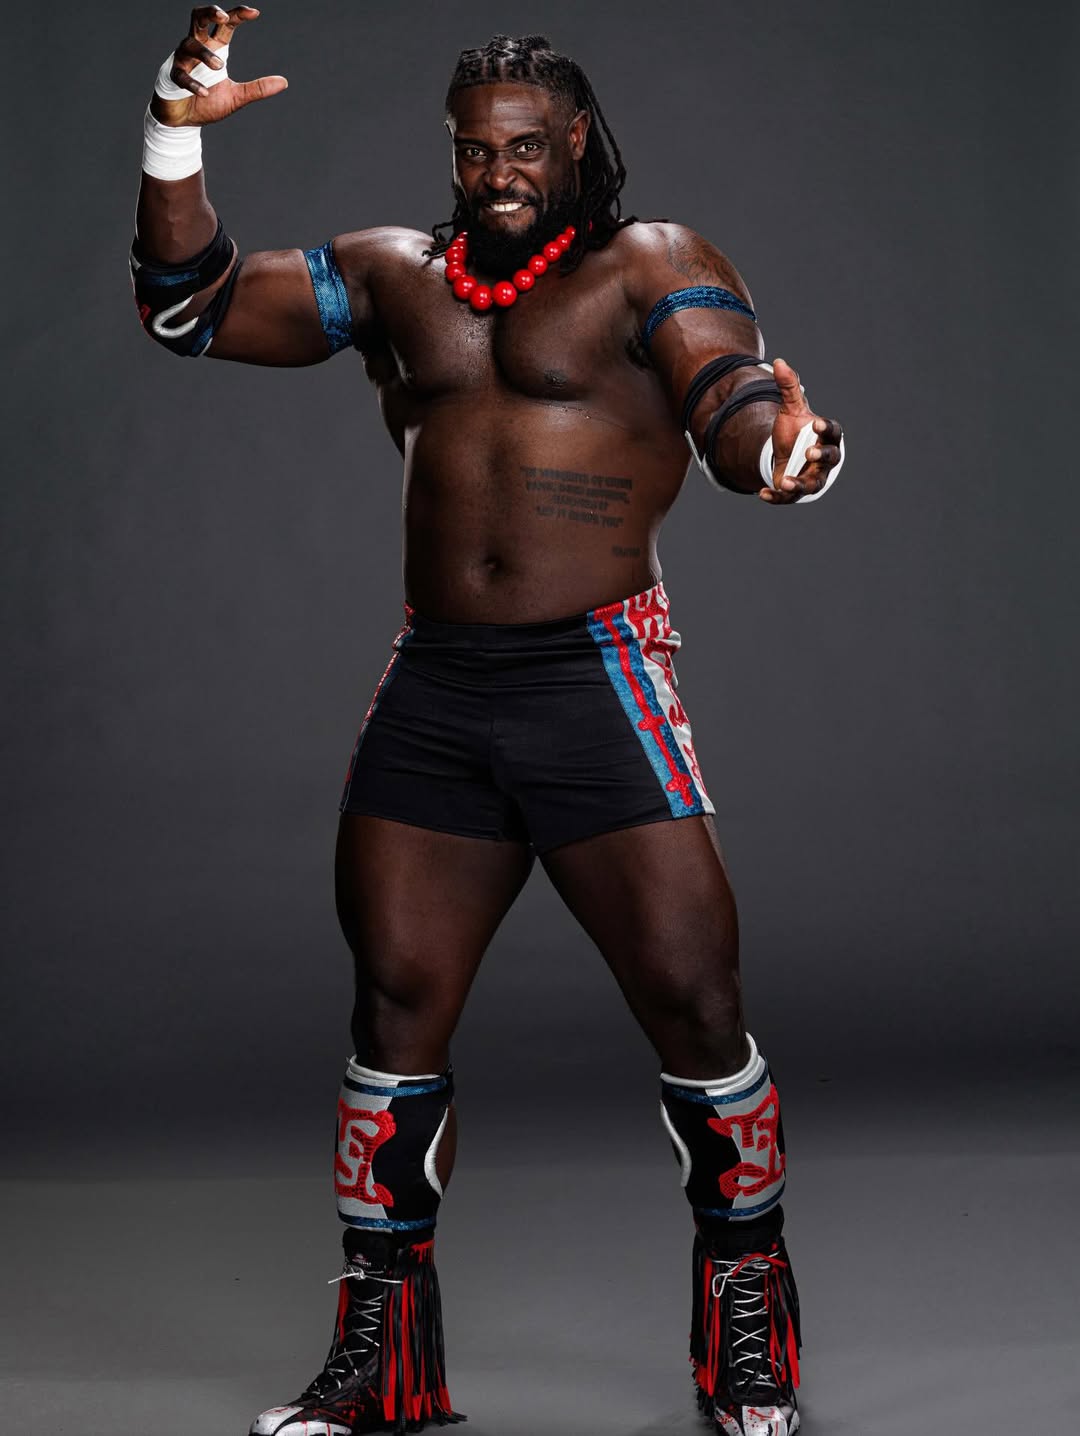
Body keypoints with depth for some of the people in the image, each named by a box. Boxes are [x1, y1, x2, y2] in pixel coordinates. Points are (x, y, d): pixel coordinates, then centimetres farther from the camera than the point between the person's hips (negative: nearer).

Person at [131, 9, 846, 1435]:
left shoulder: (649, 265, 1)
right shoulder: (396, 274, 14)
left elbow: (734, 405, -14)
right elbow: (196, 307, 13)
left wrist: (783, 441, -39)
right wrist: (176, 139, -1)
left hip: (597, 677, -4)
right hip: (434, 687, 4)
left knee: (691, 996, -7)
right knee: (395, 1000, 5)